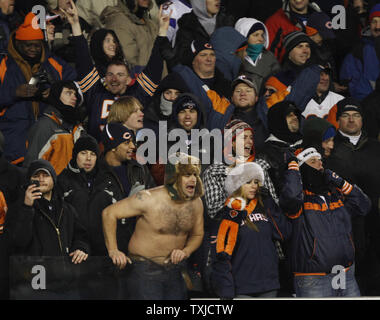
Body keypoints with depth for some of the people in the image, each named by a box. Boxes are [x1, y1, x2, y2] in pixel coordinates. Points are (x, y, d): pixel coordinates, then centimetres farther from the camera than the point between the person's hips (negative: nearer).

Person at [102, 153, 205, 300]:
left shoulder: (196, 203, 1)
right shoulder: (150, 199, -16)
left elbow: (197, 235, 17)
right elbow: (109, 213, -11)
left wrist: (185, 251, -5)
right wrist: (113, 250, -14)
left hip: (173, 271, 6)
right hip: (145, 271, -6)